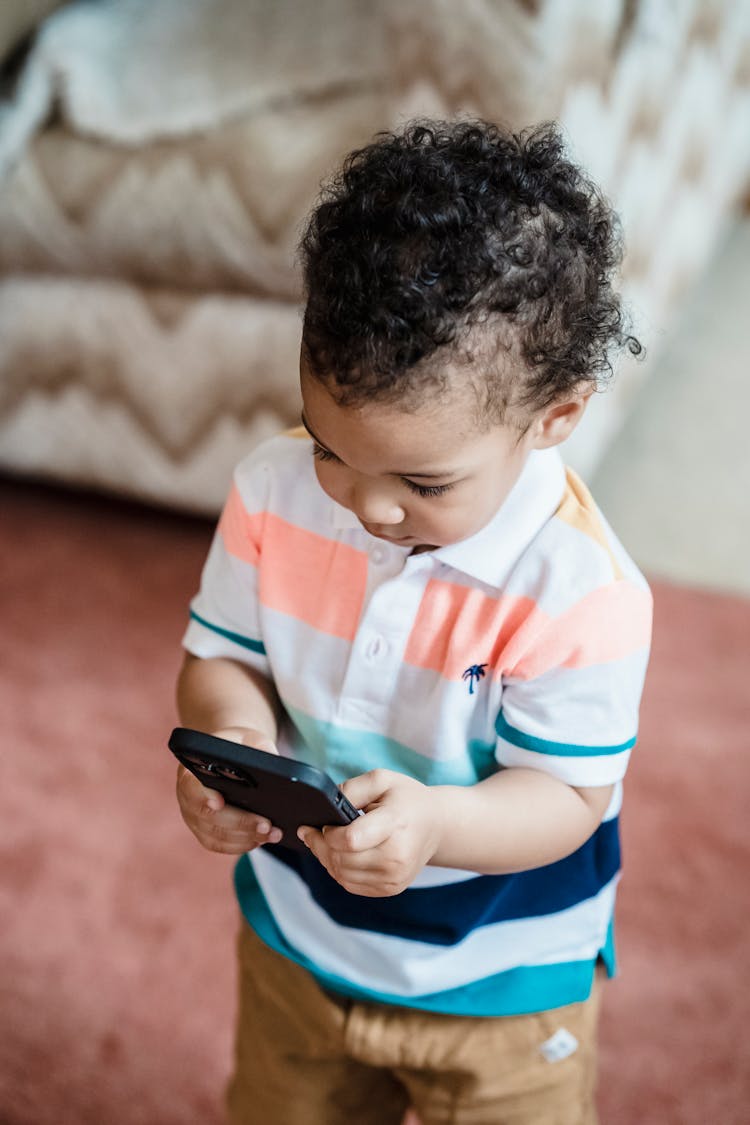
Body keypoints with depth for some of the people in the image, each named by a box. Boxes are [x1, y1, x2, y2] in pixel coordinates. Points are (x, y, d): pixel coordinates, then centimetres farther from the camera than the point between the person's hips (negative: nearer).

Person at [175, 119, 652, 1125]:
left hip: (500, 985, -3)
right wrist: (231, 732, -29)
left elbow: (567, 795, -23)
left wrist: (435, 823, -44)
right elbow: (223, 655, -6)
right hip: (294, 939, 4)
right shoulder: (275, 491, -17)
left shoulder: (580, 592, -31)